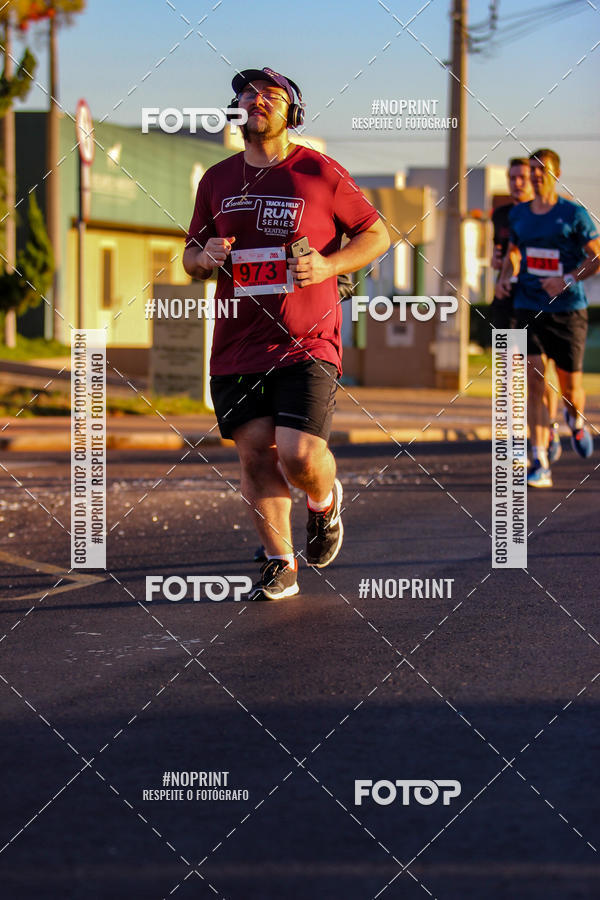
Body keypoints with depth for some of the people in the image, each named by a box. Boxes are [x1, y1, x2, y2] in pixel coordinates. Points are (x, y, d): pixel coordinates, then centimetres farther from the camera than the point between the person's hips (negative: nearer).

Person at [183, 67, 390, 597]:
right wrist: (204, 257, -3)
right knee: (256, 454, 1)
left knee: (299, 456, -15)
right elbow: (191, 256, 21)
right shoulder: (217, 180, 12)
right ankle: (280, 565, 14)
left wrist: (328, 266, -11)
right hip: (237, 347, 4)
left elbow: (377, 234, 5)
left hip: (307, 345, -4)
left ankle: (325, 501, 20)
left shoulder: (320, 173, -1)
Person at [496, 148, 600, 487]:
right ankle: (541, 465, -11)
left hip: (568, 310, -3)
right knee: (534, 380, -10)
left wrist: (567, 280, -18)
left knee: (570, 385, 4)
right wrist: (505, 277, 4)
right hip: (529, 309, 3)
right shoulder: (518, 214, 9)